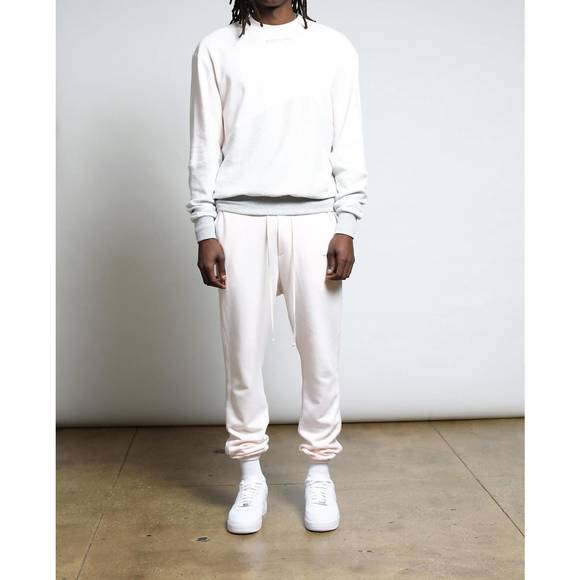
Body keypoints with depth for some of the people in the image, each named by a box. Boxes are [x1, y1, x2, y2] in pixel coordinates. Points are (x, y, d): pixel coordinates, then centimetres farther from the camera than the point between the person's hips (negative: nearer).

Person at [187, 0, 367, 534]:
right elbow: (205, 146, 6)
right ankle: (252, 478, 17)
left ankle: (319, 474, 18)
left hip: (313, 218, 0)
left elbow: (348, 144, 6)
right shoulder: (216, 49, 9)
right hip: (239, 219, 0)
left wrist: (346, 226, -3)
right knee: (243, 353, 3)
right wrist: (205, 231, 0)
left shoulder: (335, 48, 9)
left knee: (321, 353, 2)